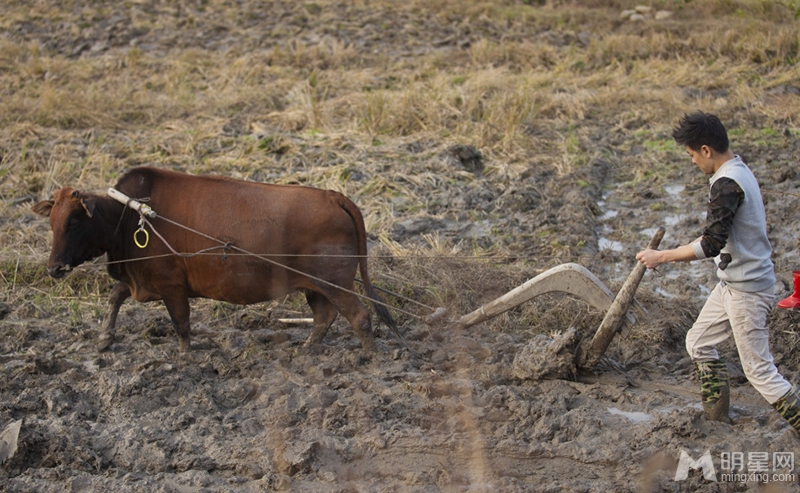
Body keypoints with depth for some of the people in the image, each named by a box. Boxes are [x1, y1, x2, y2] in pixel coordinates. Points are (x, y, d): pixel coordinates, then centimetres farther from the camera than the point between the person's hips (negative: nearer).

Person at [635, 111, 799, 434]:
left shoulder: (727, 184, -24)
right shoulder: (739, 171, 8)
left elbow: (712, 244, -28)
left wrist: (661, 256, -19)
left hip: (747, 289, -10)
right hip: (732, 283, 10)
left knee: (759, 369, -4)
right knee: (698, 343, 18)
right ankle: (716, 416, 26)